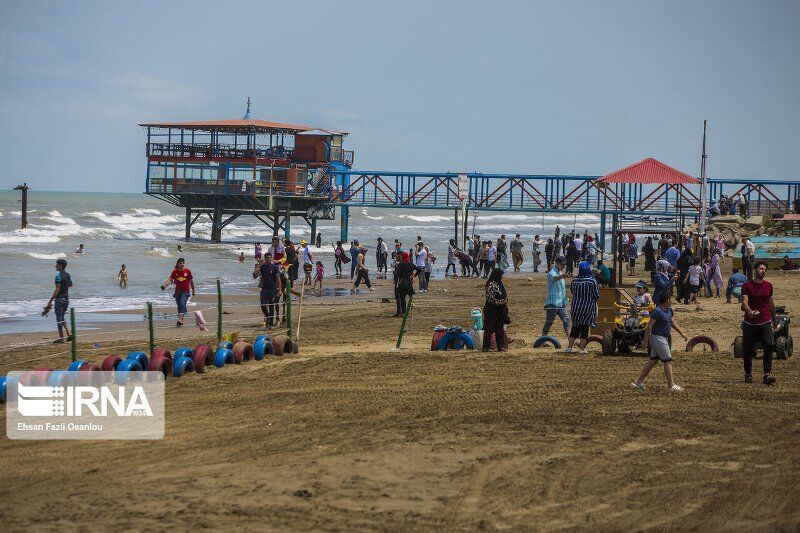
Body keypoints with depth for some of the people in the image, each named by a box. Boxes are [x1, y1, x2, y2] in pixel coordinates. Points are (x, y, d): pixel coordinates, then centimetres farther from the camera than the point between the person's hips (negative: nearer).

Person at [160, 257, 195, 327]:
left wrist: (193, 291, 16)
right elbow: (169, 280, -9)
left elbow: (191, 281, 8)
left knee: (182, 305, -18)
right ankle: (182, 320, 24)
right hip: (177, 291, 3)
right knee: (179, 306, 10)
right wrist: (164, 286, -27)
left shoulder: (187, 271, -2)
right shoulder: (175, 271, 1)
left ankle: (180, 320, -26)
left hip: (185, 291, -3)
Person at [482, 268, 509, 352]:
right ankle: (486, 346, 2)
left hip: (500, 311, 9)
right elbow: (490, 298, -20)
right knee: (489, 329, -3)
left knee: (500, 329, 9)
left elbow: (504, 297, 22)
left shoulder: (499, 284, 13)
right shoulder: (491, 285, -14)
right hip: (491, 310, -9)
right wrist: (500, 302, -15)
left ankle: (501, 346, 13)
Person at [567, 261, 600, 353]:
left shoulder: (574, 280, -5)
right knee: (585, 328, 3)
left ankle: (570, 347, 16)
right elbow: (597, 296, -8)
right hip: (588, 308, -3)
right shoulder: (592, 281, -13)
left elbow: (571, 291, 11)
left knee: (575, 327, 15)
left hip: (576, 307, 3)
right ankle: (582, 348, 3)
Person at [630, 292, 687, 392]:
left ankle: (638, 382, 15)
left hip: (664, 338, 10)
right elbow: (649, 325, -19)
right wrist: (646, 340, -20)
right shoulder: (657, 311, -18)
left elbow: (673, 323, 23)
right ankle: (671, 385, -5)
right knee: (668, 361, -7)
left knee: (653, 360, 11)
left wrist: (681, 333, 19)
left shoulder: (669, 311, 11)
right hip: (658, 338, -10)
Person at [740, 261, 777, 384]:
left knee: (769, 346, -16)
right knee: (748, 350, 6)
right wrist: (749, 311, -37)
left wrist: (774, 319, 28)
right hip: (750, 323, -2)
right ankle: (748, 374, 22)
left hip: (765, 322, 2)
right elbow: (744, 302, -17)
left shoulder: (768, 286, 9)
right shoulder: (747, 286, -3)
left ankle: (767, 374, -18)